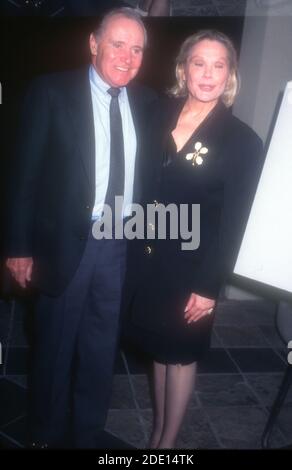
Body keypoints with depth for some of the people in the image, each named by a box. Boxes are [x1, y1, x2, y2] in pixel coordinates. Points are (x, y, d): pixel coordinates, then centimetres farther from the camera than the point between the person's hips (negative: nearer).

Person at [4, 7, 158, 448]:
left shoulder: (147, 102, 4)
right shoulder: (52, 92, -7)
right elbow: (26, 173, -8)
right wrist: (20, 246, -10)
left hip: (123, 243, 4)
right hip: (67, 241, -3)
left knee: (101, 349, 17)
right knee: (55, 346, 13)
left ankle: (88, 434, 38)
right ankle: (47, 435, 37)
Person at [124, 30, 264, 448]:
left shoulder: (243, 141, -11)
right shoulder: (159, 116, -1)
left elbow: (233, 224, -11)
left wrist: (209, 286, -12)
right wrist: (135, 250, -2)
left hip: (191, 267, -3)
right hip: (148, 258, 4)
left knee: (180, 353, 13)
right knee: (157, 348, 18)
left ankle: (167, 441, 33)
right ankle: (157, 432, 38)